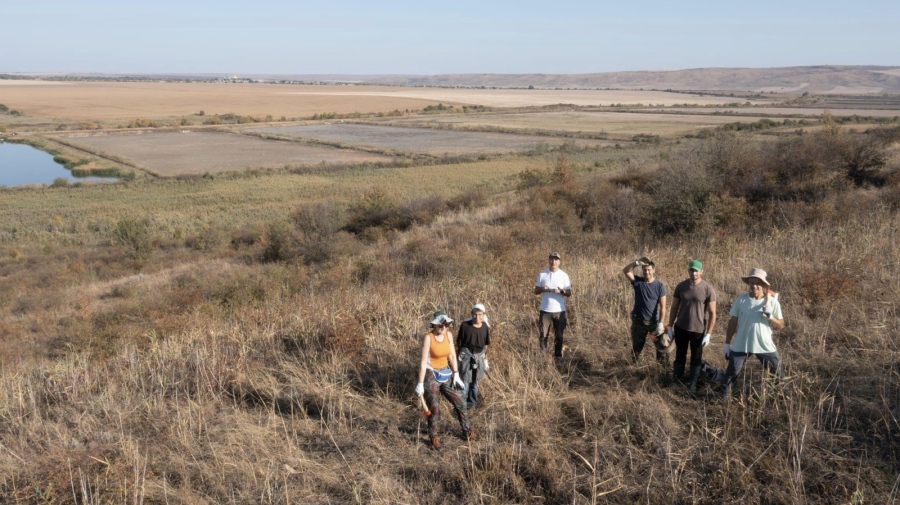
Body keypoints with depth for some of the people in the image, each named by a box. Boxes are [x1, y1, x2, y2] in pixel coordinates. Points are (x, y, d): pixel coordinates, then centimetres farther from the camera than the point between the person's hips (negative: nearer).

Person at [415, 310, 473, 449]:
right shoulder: (428, 338, -20)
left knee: (460, 402, 10)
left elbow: (452, 356, 5)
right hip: (431, 375, -6)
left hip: (446, 374, 6)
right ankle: (434, 438, 24)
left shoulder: (449, 335, -3)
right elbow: (423, 361, -20)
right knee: (433, 409, 5)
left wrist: (456, 375, 2)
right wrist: (420, 383, -18)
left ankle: (467, 431, 28)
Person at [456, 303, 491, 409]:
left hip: (479, 356, 3)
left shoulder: (485, 327, -3)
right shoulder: (465, 325, -12)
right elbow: (458, 342, -4)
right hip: (466, 354, -3)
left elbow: (486, 344, 8)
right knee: (465, 379, -4)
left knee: (475, 380, 13)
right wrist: (457, 356, -3)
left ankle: (472, 402, 27)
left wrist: (485, 357, 12)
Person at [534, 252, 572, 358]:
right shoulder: (542, 274, 3)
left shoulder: (564, 275, 2)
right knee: (543, 335, 1)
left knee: (559, 336, 5)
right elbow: (536, 291, 7)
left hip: (559, 310, 0)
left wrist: (561, 291, -17)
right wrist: (542, 289, -14)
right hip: (545, 310, 0)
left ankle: (558, 356, 14)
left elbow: (569, 293, 3)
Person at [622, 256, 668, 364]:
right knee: (636, 346, 16)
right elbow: (625, 271, -22)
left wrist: (660, 324, -17)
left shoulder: (660, 285, -10)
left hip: (654, 321, -1)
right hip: (638, 321, 1)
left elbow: (662, 306, -11)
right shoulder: (638, 282, -6)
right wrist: (637, 262, -31)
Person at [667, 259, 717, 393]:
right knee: (680, 356, 14)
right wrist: (670, 327, 3)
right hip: (680, 328, 2)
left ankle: (693, 384, 24)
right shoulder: (681, 286, -3)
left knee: (696, 358, 11)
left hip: (698, 331, -2)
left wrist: (708, 334, -12)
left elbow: (712, 313, -9)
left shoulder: (708, 289, -12)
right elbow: (674, 308, 5)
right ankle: (676, 381, 26)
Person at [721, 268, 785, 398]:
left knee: (777, 374, 6)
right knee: (731, 372, 6)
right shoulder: (741, 300, -5)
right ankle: (724, 396, 23)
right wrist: (727, 343, 2)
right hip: (741, 345, 0)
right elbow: (733, 322, 2)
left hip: (765, 346, 0)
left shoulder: (772, 302, -6)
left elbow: (781, 325, -2)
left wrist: (770, 316, -22)